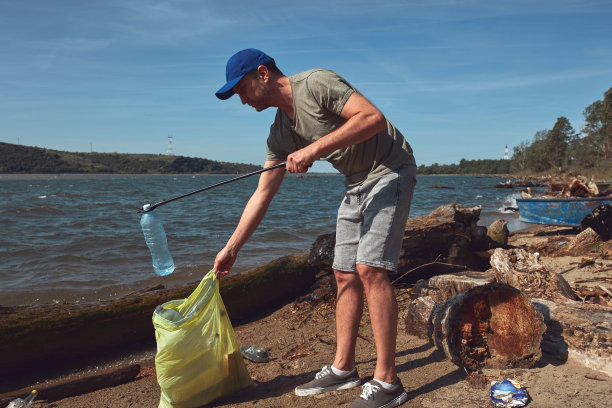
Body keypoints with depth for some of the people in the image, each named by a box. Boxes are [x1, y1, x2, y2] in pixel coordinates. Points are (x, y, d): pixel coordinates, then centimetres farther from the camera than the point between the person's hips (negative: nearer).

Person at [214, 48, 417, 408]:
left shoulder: (317, 83, -16)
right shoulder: (281, 133, 6)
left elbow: (374, 117, -27)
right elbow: (263, 194, 7)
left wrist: (316, 148, -29)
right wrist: (231, 249, 5)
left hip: (390, 171, -8)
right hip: (357, 186, 8)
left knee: (370, 268, -18)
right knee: (345, 274, 6)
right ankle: (343, 368, 18)